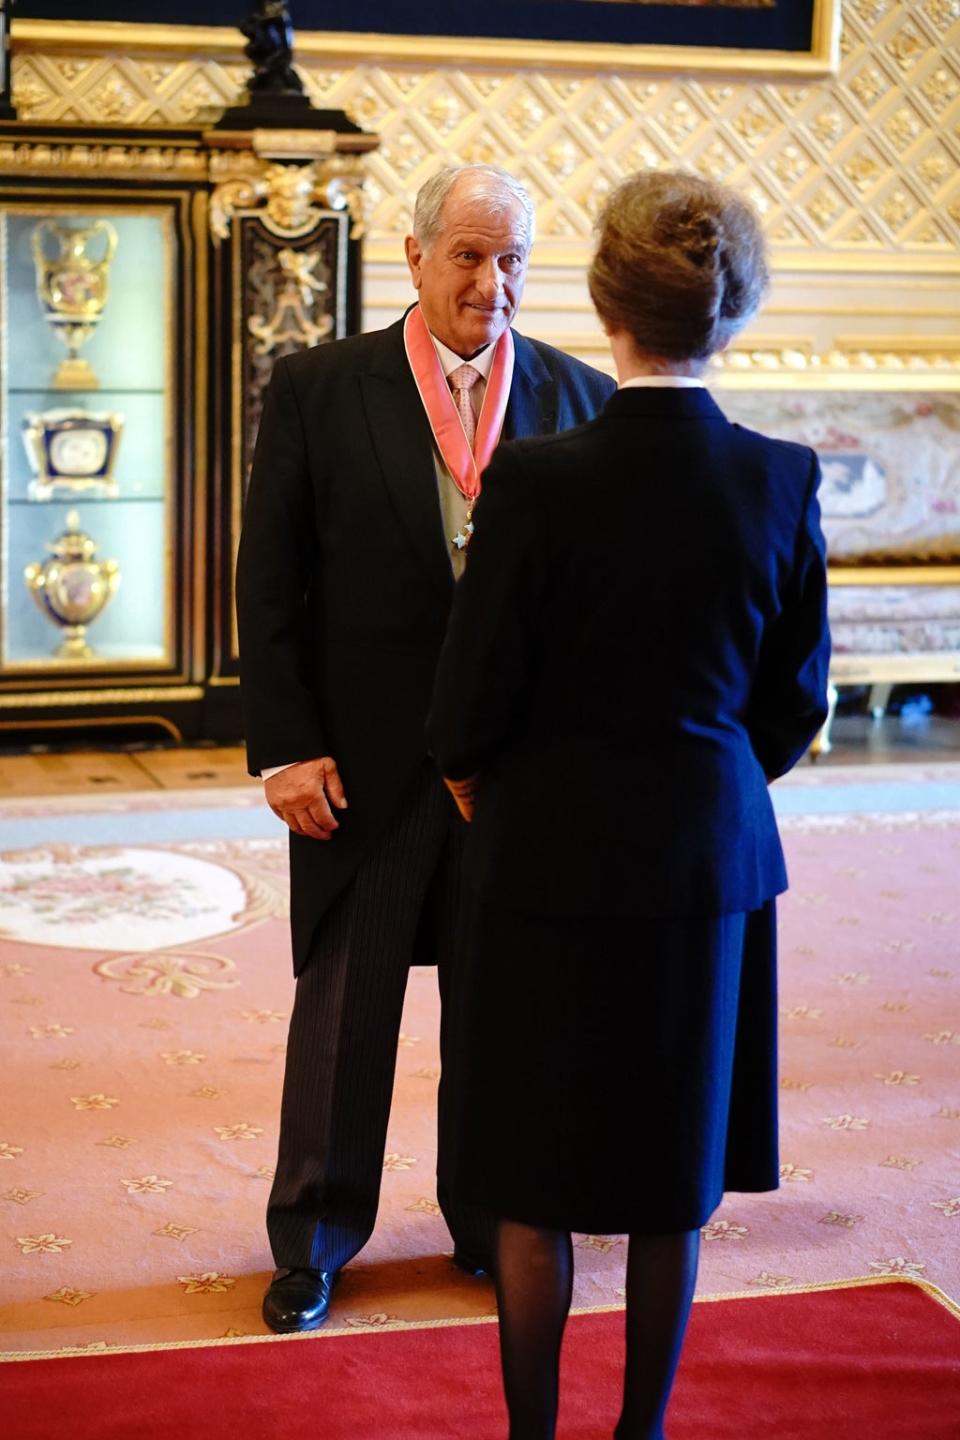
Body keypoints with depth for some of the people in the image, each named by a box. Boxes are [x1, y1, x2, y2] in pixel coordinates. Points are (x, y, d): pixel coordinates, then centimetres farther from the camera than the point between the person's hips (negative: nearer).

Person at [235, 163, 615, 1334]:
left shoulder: (579, 396, 1)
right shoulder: (317, 390, -3)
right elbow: (269, 583, -3)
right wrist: (283, 746, -9)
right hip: (364, 756, -1)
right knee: (343, 1004, 11)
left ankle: (495, 1221, 32)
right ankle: (312, 1240, 27)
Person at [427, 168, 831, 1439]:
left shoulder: (538, 480, -17)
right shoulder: (781, 482, -6)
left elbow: (471, 707, -11)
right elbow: (796, 701, 4)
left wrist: (478, 784, 11)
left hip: (554, 857, -3)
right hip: (711, 856, 3)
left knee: (537, 1187, 11)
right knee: (674, 1180, 16)